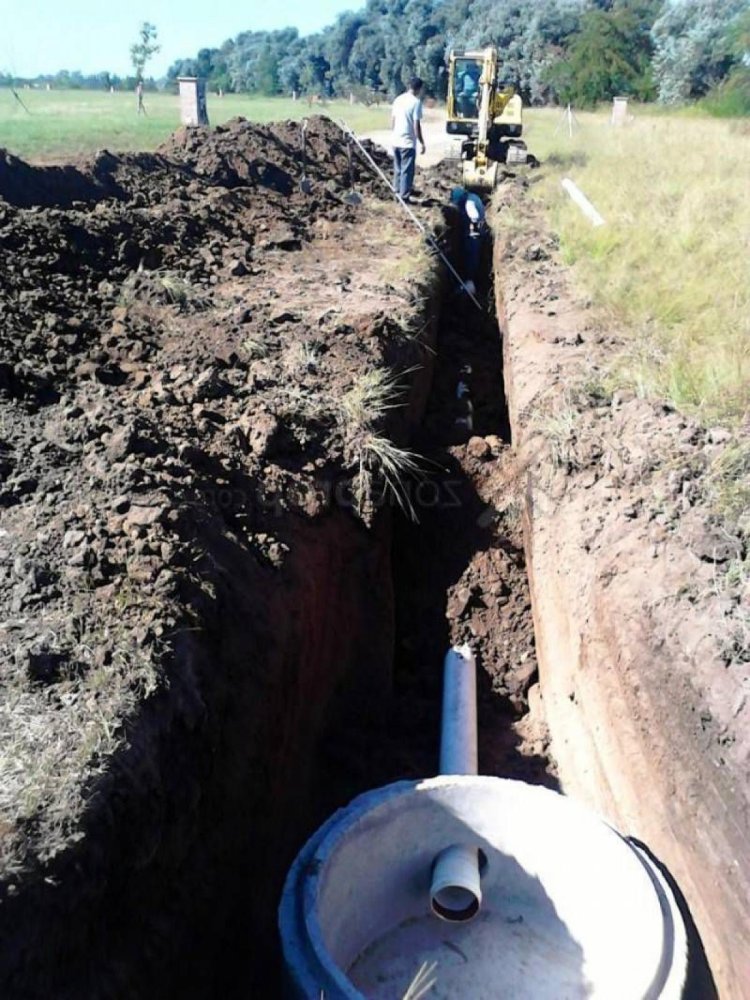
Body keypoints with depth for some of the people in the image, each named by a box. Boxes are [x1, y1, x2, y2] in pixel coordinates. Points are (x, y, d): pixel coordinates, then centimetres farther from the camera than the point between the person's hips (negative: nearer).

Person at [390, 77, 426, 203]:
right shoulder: (416, 102, -12)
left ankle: (397, 191, 27)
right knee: (407, 171, 0)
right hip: (408, 142, -7)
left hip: (396, 141, 7)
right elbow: (416, 125, -15)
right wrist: (422, 143, -9)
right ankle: (404, 196, 1)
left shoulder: (398, 99, 8)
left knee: (398, 169, 18)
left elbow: (392, 120, 13)